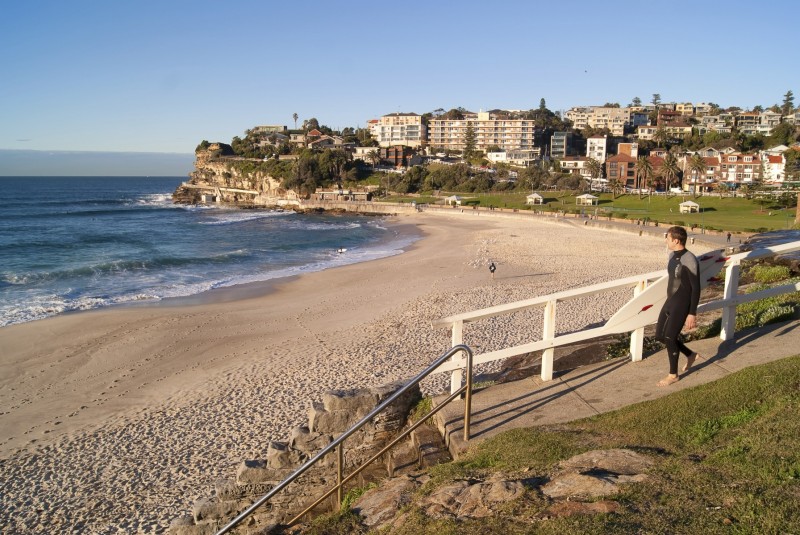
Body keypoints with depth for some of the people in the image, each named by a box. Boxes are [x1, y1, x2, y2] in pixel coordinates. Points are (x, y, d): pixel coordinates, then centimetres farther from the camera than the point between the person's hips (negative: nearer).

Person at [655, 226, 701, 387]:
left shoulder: (690, 261, -21)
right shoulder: (672, 255, 5)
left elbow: (696, 288, -19)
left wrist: (692, 313, -19)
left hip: (682, 305, -9)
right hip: (669, 302, 9)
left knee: (669, 338, -4)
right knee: (660, 336, 12)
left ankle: (673, 375, 16)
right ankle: (690, 355, 34)